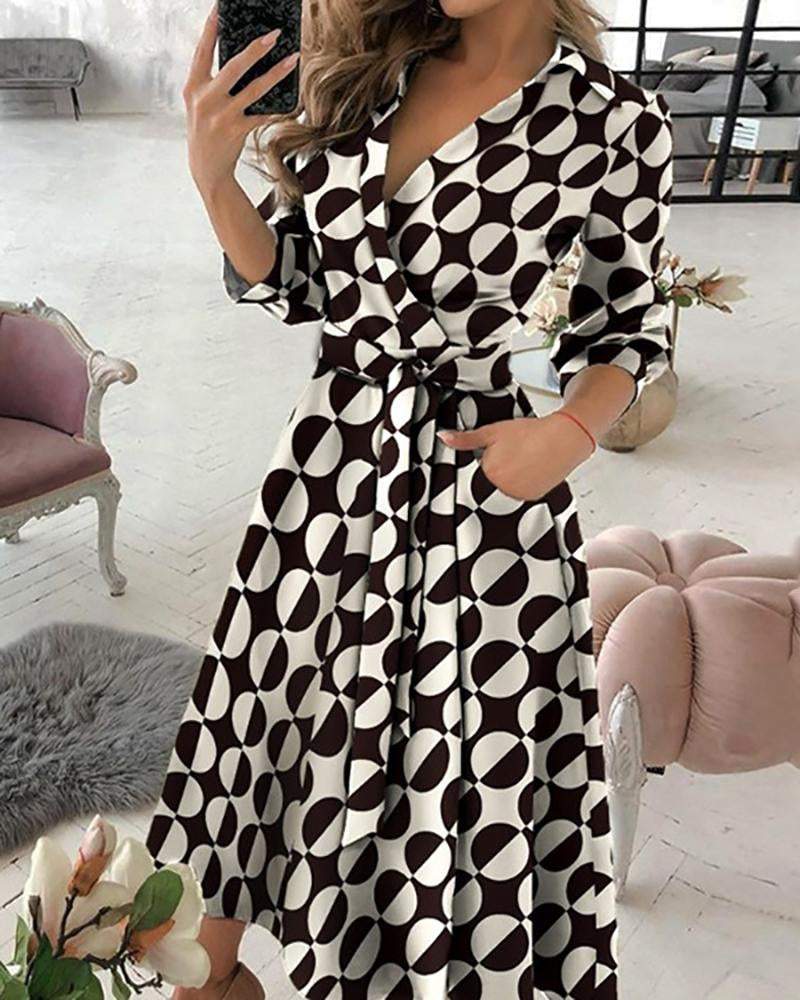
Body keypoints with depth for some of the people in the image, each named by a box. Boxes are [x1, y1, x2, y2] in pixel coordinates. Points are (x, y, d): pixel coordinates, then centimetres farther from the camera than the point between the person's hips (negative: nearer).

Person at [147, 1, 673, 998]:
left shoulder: (617, 124, -7)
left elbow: (626, 327, 5)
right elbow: (291, 281, 7)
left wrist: (573, 429, -14)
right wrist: (212, 173, -9)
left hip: (477, 480, -4)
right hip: (330, 455, 5)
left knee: (473, 784, 6)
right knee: (266, 722, 17)